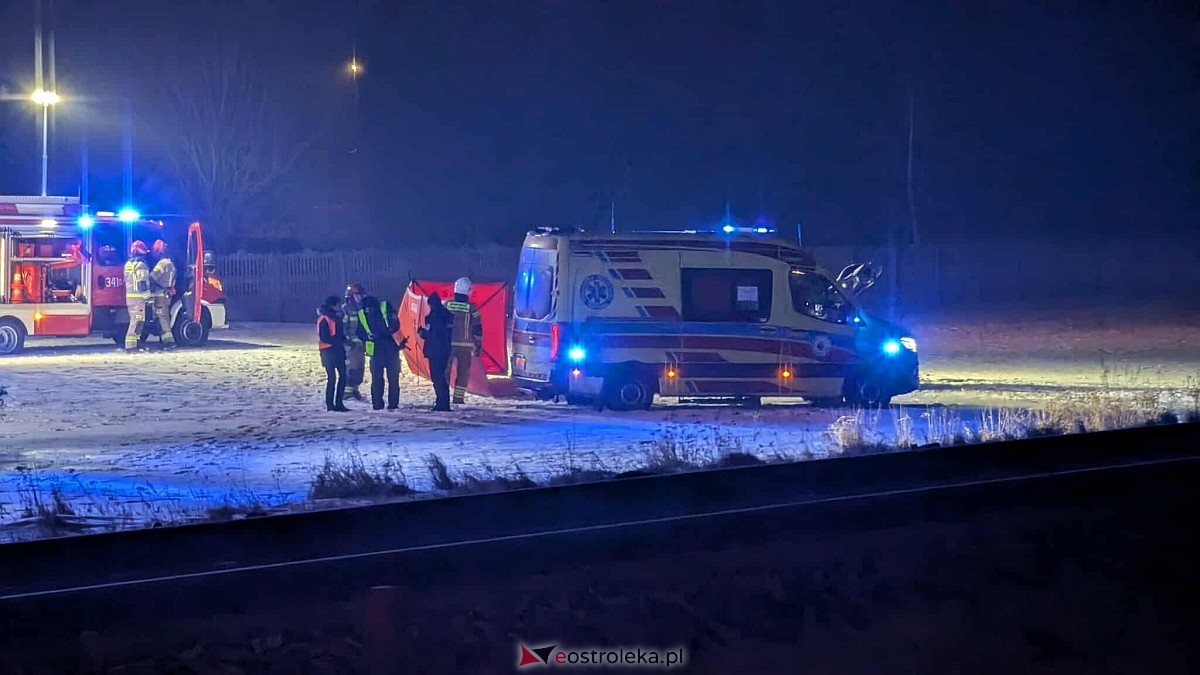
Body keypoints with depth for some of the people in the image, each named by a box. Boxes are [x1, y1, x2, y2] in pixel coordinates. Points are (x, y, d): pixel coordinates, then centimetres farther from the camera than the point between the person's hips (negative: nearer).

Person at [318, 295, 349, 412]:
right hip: (328, 350, -9)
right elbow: (324, 338, -17)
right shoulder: (324, 319, -12)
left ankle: (338, 403, 13)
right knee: (331, 377, -7)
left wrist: (344, 340, 1)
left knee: (343, 375, 7)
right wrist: (339, 341, -19)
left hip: (338, 349, 9)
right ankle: (329, 404, -1)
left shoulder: (336, 317, 14)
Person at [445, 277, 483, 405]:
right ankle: (458, 397, 2)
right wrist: (478, 346, 6)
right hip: (465, 346, -1)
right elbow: (477, 330, -2)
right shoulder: (472, 309, -4)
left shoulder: (446, 306, 0)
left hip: (448, 345, 1)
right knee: (463, 372, 7)